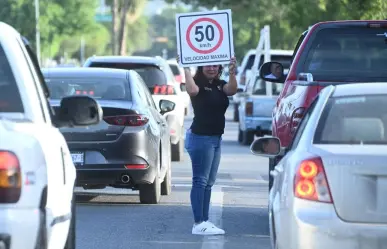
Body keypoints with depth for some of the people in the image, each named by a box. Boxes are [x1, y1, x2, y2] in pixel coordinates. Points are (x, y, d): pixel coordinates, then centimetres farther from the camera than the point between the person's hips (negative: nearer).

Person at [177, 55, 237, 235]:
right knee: (200, 181, -9)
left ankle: (205, 221, 15)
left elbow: (232, 90, -9)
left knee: (208, 183, 10)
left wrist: (232, 72, -25)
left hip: (216, 138, 8)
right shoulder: (198, 84, -8)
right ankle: (198, 224, -11)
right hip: (200, 137, -8)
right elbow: (192, 90, -31)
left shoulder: (220, 85, 11)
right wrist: (186, 69, -29)